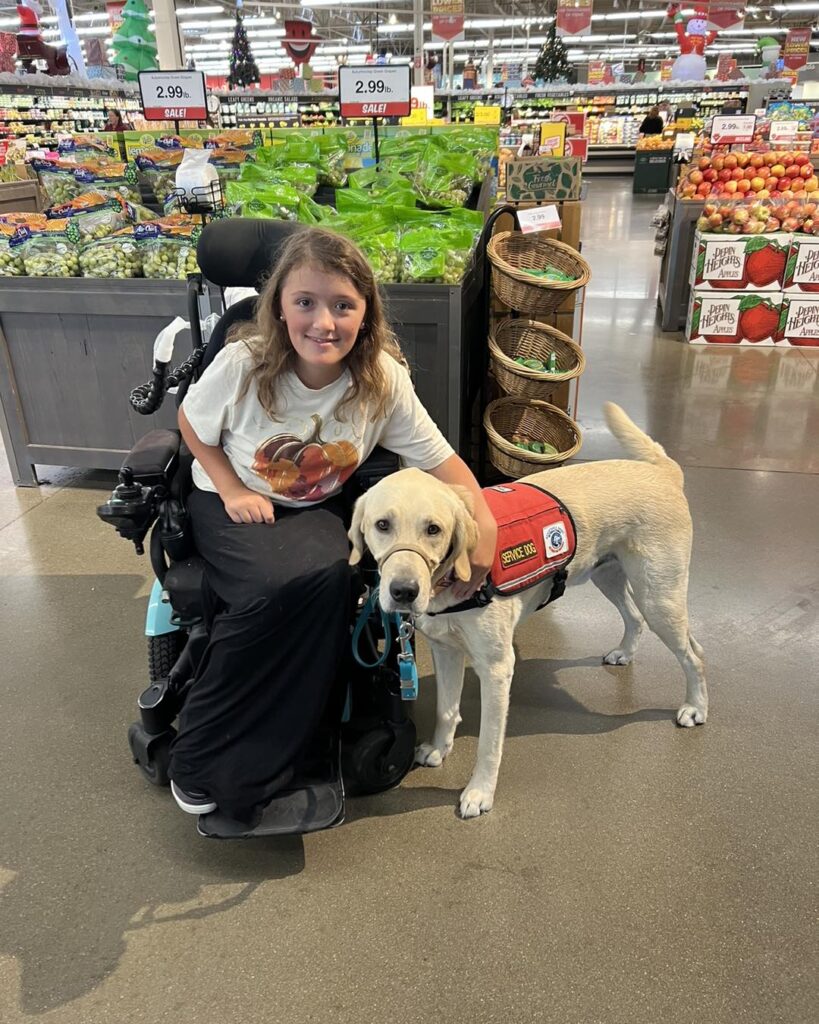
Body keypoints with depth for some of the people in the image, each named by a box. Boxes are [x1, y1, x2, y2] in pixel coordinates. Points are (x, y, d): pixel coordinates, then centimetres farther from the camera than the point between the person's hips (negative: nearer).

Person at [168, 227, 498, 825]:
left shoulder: (383, 380, -18)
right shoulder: (243, 364, -21)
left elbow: (441, 459, -12)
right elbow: (193, 424, -2)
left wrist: (485, 523, -25)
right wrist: (233, 491, -13)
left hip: (318, 509, 2)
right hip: (233, 504, -1)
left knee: (328, 578, -32)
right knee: (274, 586, -33)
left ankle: (250, 774, -14)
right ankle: (199, 757, -10)